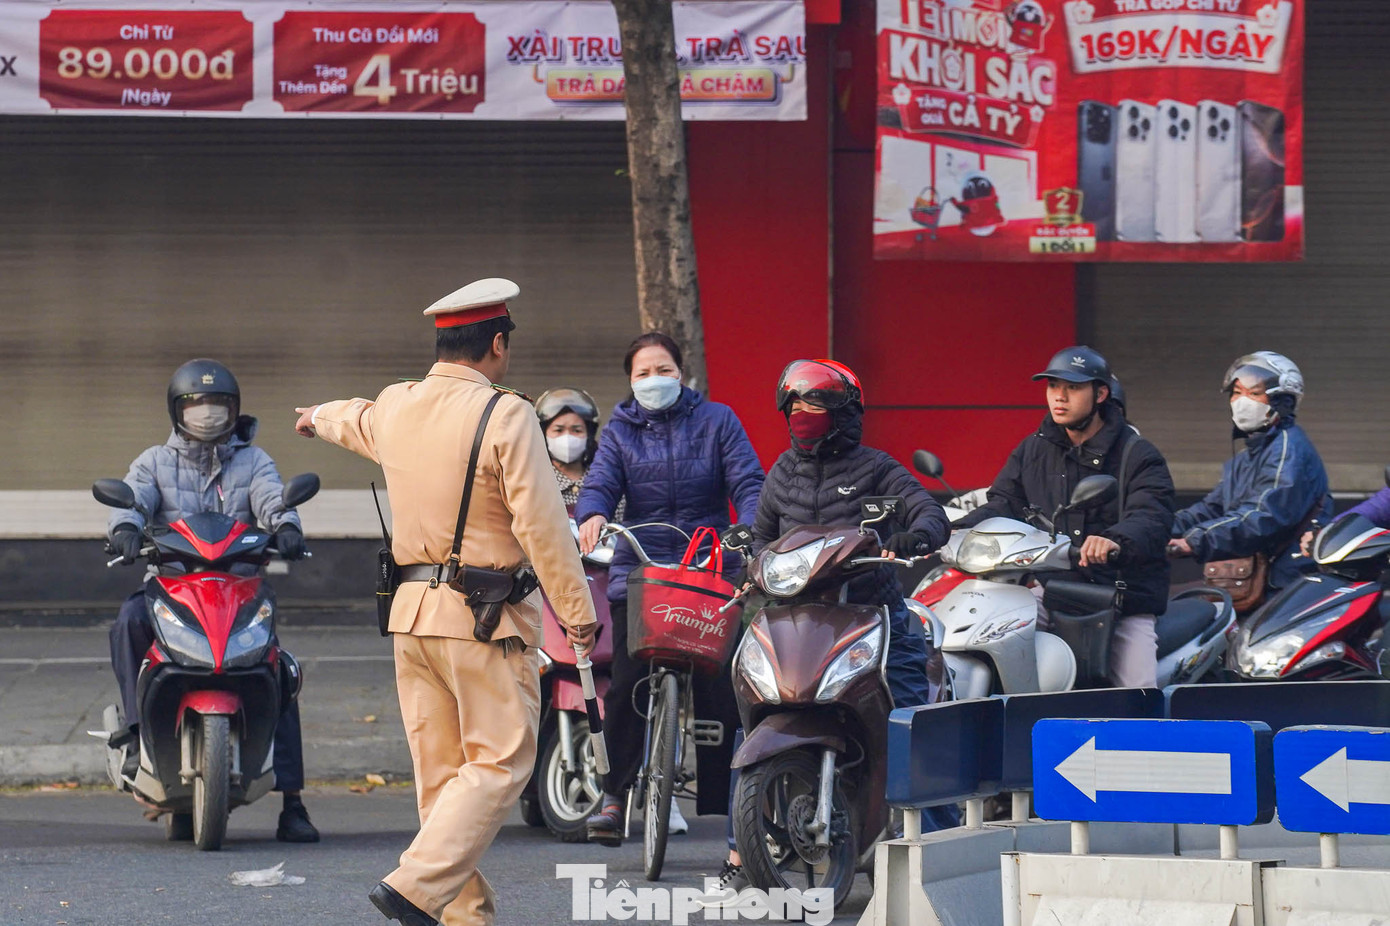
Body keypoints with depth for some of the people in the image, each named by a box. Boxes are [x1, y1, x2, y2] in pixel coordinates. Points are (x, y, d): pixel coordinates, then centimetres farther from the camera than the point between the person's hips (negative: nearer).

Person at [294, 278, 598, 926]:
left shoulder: (394, 408, 8)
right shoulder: (504, 416, -13)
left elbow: (355, 422, 33)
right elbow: (541, 524, -15)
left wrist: (321, 418, 57)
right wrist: (577, 609, -7)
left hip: (413, 608, 7)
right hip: (487, 617, -7)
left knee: (440, 769, 10)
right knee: (499, 763, -4)